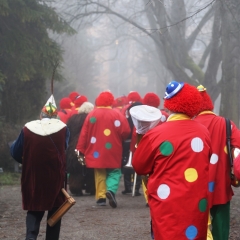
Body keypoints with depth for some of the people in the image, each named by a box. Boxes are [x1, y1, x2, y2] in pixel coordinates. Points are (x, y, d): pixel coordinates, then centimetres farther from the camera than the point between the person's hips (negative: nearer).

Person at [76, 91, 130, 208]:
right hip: (112, 151, -2)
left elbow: (84, 133, -1)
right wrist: (118, 140, 8)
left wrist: (80, 150, 3)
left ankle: (101, 196, 4)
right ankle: (111, 190, -20)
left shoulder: (91, 114, 1)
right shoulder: (117, 114, -6)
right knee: (114, 172, 5)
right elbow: (125, 131, -13)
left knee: (100, 174, 12)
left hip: (96, 152, 2)